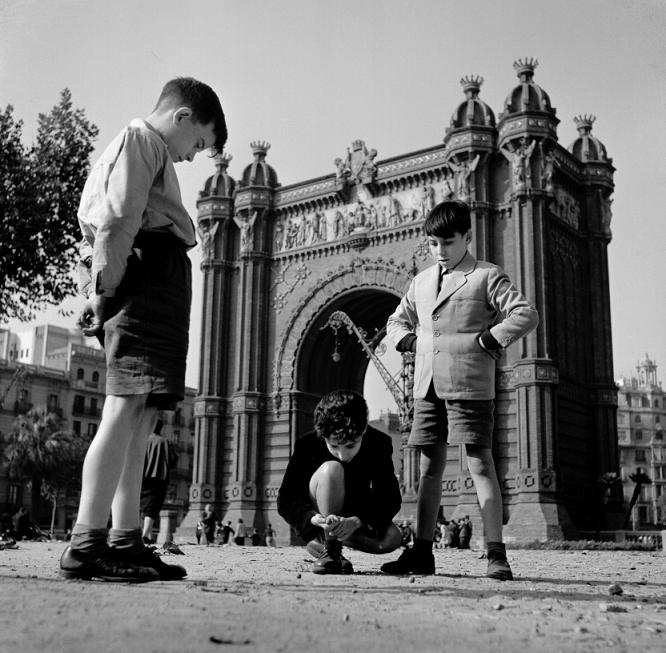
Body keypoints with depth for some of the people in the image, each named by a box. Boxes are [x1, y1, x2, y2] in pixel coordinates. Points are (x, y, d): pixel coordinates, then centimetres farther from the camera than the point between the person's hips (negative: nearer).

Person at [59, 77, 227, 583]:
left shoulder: (150, 151, 32)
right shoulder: (141, 139, 2)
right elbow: (117, 222, -13)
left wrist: (103, 293, 12)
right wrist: (106, 289, -14)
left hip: (161, 290, 10)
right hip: (148, 276, -10)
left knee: (139, 418, 5)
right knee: (126, 409, -16)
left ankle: (126, 542, 7)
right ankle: (87, 545, -18)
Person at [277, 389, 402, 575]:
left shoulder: (379, 444, -19)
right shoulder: (307, 445, -23)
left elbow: (391, 500, -21)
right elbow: (285, 500, -22)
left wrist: (357, 521, -39)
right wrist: (316, 519, -41)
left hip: (355, 516, 3)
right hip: (316, 513, -3)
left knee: (392, 539, -27)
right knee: (332, 469, -33)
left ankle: (322, 541, -5)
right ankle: (331, 550, -21)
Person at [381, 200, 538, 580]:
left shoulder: (487, 276, -1)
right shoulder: (421, 281, 17)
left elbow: (526, 315, -11)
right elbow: (397, 321, 28)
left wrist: (488, 339, -14)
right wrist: (410, 340, 8)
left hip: (469, 386, -6)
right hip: (428, 388, 6)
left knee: (480, 465, -6)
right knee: (430, 468, 9)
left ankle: (496, 555, -3)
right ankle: (422, 553, 15)